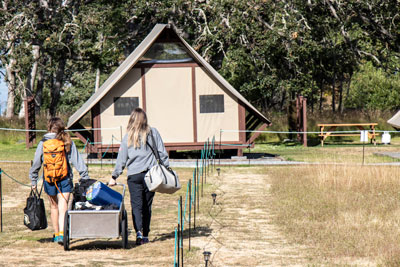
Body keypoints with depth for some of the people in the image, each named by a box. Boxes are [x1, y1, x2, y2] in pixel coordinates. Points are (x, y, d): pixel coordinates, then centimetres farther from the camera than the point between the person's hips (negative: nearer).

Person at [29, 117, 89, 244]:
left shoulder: (43, 143, 0)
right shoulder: (67, 142, -1)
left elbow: (36, 163, 5)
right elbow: (78, 161, -1)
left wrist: (33, 181, 14)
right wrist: (85, 177, 4)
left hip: (49, 180, 1)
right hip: (65, 179, -1)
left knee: (54, 207, 17)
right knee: (63, 207, -3)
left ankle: (56, 234, 27)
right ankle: (61, 233, -20)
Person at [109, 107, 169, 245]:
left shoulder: (128, 137, 1)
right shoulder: (153, 133, 4)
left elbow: (121, 159, 4)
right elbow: (162, 153, 5)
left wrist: (114, 176, 12)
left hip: (134, 175, -2)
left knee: (136, 205, -3)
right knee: (147, 205, 11)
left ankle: (139, 231, -23)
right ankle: (145, 235, 17)